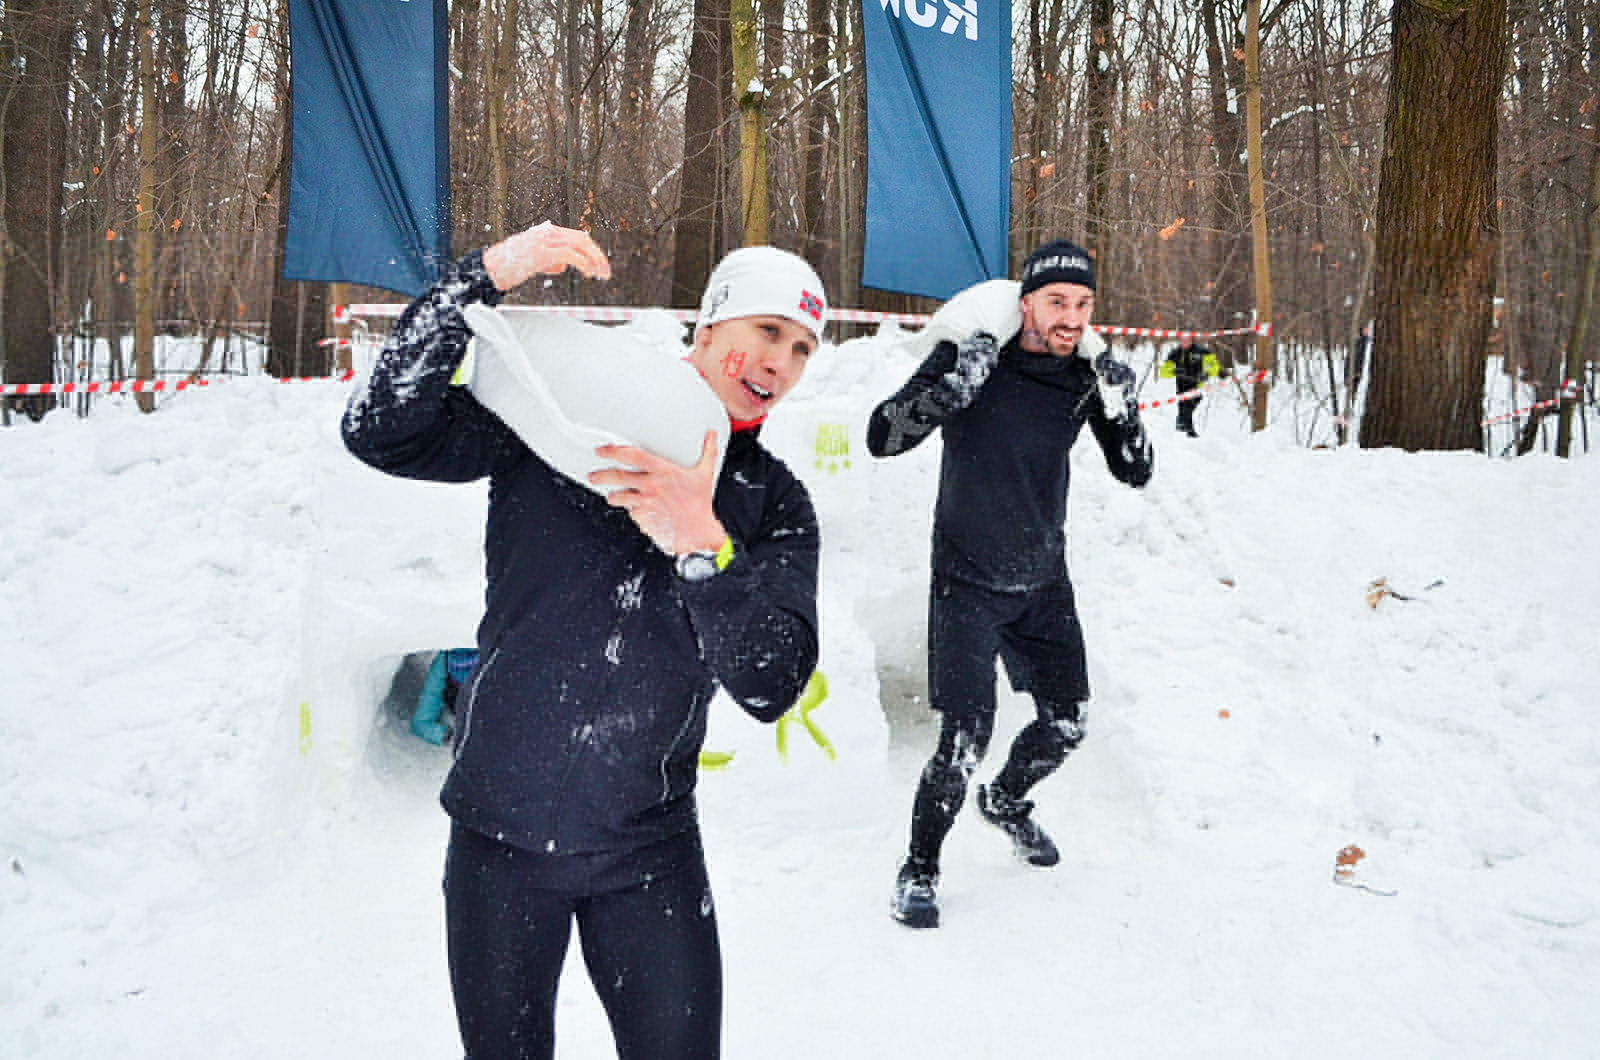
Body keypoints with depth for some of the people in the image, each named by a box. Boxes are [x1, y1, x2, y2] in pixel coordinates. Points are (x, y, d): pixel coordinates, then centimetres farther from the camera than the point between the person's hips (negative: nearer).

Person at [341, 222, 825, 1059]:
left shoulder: (774, 505, 0)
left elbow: (771, 686, -13)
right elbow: (382, 433, -16)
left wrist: (703, 548, -29)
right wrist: (486, 276, -25)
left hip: (650, 851, 1)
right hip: (499, 833, -1)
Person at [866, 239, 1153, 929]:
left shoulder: (1085, 374, -5)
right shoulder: (969, 356, -16)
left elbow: (1136, 474, -3)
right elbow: (881, 438, -22)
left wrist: (1121, 406, -21)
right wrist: (955, 384, -34)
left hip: (1044, 584, 5)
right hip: (967, 582, -5)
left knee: (1065, 725, 13)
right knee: (966, 735, -13)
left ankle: (1005, 801, 45)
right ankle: (918, 871, 10)